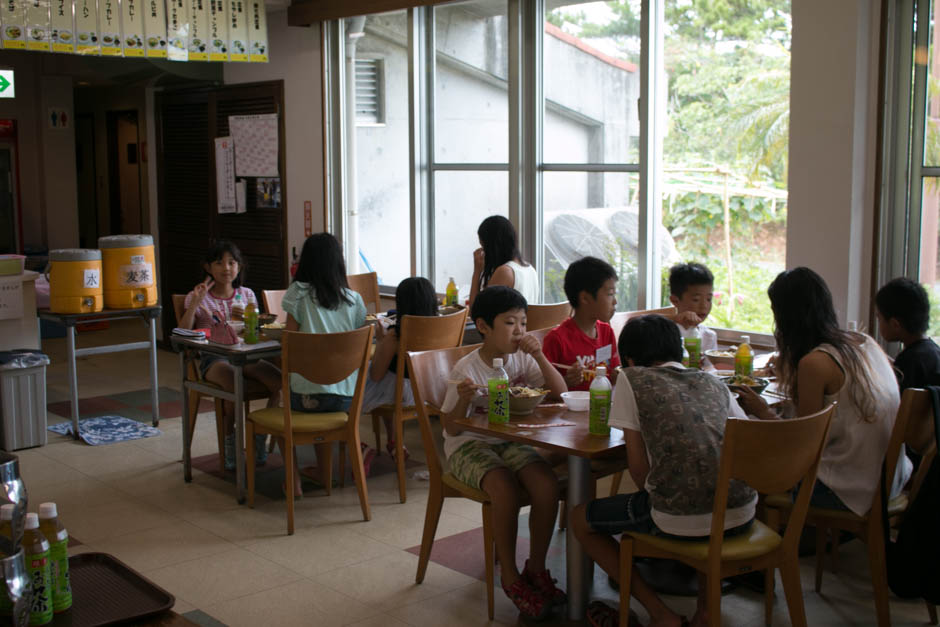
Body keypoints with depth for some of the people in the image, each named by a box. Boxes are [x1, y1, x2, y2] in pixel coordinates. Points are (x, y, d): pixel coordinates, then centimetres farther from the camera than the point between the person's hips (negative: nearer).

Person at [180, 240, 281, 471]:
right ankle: (229, 439, -8)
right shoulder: (199, 298, 7)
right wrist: (194, 303, -12)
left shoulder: (246, 295, 15)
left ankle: (261, 435, -2)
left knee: (279, 381, -25)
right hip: (214, 358, -3)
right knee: (235, 385, -37)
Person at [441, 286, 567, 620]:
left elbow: (560, 392, -3)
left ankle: (536, 568, -3)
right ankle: (510, 577, -13)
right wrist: (463, 399, -32)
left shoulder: (521, 359, 1)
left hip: (510, 441, 5)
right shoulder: (466, 370, -13)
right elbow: (452, 428, -11)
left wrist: (539, 357, -15)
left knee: (547, 484, -22)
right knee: (506, 488, -33)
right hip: (468, 445, -5)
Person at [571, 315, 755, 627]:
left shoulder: (631, 379, 6)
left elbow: (639, 467, 1)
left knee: (580, 519, 19)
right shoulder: (712, 382, 19)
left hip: (680, 519, -5)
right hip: (741, 515, 5)